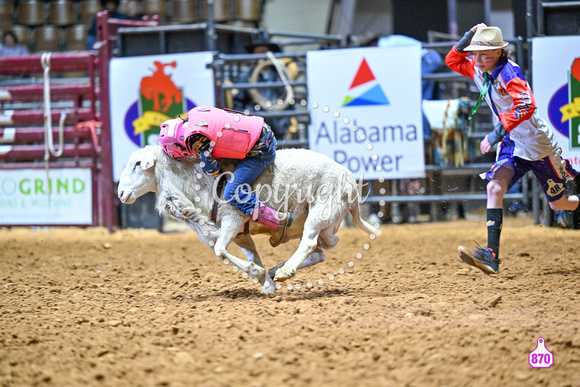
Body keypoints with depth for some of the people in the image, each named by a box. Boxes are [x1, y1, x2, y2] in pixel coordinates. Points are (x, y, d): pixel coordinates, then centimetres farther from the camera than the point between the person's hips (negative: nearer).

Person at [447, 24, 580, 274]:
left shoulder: (509, 73, -27)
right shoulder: (479, 70, -1)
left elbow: (526, 106, -42)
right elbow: (453, 61, 15)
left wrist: (497, 133, -46)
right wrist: (469, 37, -4)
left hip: (536, 144, -6)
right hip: (511, 144, 6)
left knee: (559, 204, 9)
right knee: (494, 188, -18)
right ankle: (491, 255, -20)